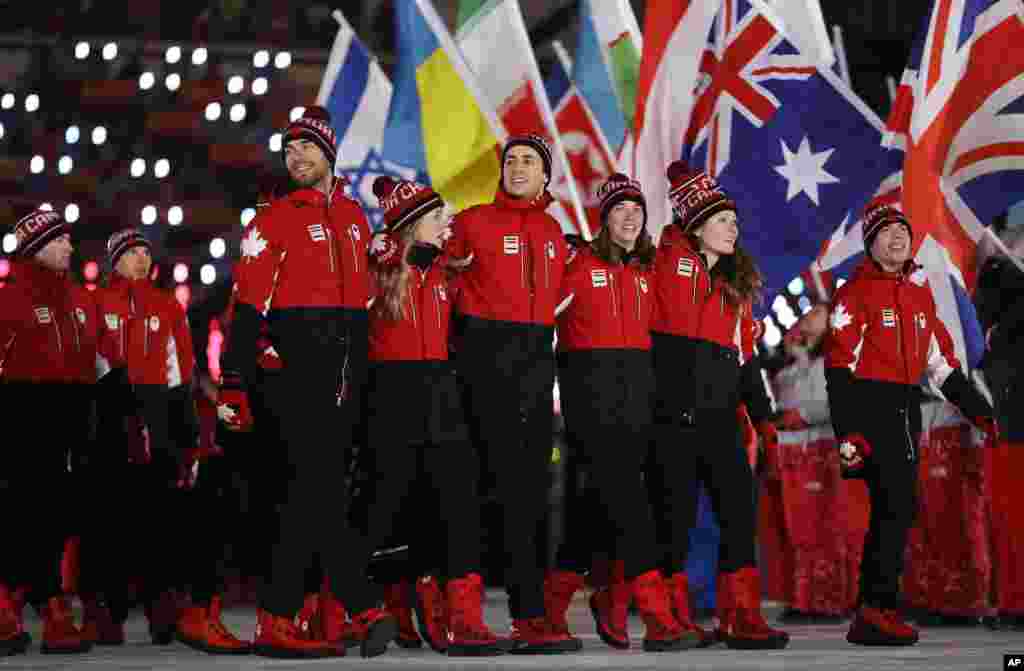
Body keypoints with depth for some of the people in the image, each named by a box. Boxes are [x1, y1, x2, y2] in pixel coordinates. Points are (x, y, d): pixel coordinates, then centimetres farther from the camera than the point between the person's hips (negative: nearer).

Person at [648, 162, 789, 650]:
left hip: (720, 412, 6)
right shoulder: (669, 259, 2)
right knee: (677, 509, -3)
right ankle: (672, 617, 7)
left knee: (740, 505, -1)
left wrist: (762, 415, 14)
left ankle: (739, 617, 3)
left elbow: (746, 355, 20)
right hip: (673, 409, -6)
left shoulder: (737, 282, 20)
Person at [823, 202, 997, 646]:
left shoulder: (920, 294, 16)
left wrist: (975, 408, 17)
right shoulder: (855, 293, -7)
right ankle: (878, 610, -13)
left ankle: (873, 612, 16)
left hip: (906, 410, 8)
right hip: (870, 408, -8)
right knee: (898, 506, -16)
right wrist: (848, 432, -20)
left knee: (895, 509, 9)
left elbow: (939, 359, 22)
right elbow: (840, 366, -13)